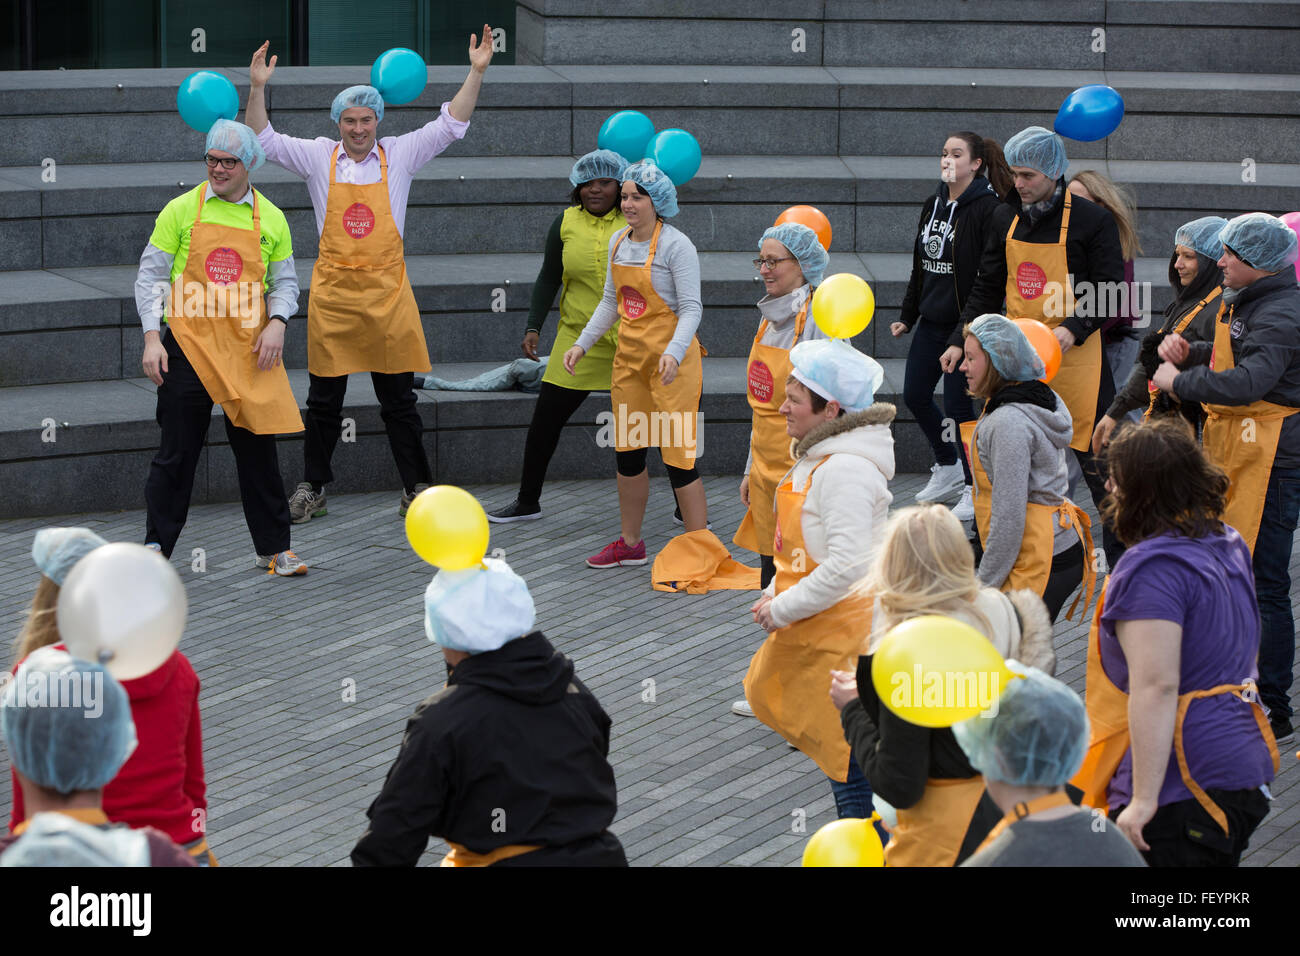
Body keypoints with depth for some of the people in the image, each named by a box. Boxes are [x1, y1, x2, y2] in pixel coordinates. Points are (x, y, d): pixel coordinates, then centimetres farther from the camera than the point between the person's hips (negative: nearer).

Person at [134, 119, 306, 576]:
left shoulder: (270, 219, 7)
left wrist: (277, 322, -6)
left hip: (249, 348, 2)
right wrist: (152, 337, -6)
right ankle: (156, 547, 9)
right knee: (177, 451, 1)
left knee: (258, 448, 5)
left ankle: (273, 548, 15)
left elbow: (285, 282, 13)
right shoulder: (181, 211, 1)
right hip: (188, 345, -2)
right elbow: (150, 276, 3)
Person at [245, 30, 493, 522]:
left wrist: (477, 73, -7)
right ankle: (312, 490, 17)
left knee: (399, 400, 5)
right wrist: (257, 88, -12)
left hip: (386, 292, 0)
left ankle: (416, 490, 13)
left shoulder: (399, 155, 4)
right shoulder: (319, 157, 5)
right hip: (332, 292, 0)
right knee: (323, 401, 7)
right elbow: (264, 140, 1)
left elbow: (450, 126, 1)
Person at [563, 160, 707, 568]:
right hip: (629, 356, 8)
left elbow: (691, 308, -16)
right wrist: (582, 343, 10)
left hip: (671, 360, -8)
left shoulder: (675, 245, -13)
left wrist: (674, 352, -30)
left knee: (678, 454, -9)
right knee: (628, 450, 14)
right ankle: (630, 545, 27)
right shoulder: (619, 243, 9)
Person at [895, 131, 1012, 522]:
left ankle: (975, 486, 14)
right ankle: (948, 469, 33)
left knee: (958, 404, -4)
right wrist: (907, 315, 21)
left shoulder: (988, 208, -15)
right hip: (931, 321, 8)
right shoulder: (933, 205, 10)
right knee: (915, 395, 12)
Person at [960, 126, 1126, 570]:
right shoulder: (1007, 219, 9)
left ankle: (1122, 558, 5)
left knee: (1095, 458, -4)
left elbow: (1110, 292, -7)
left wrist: (1073, 329, -21)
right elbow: (987, 286, 18)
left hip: (1074, 352, -5)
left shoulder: (1092, 220, -7)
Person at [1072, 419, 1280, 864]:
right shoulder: (1228, 545, 12)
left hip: (1180, 790, -10)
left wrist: (1143, 799, -24)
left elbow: (1157, 686, -24)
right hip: (1244, 775, 10)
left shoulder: (1152, 568, -18)